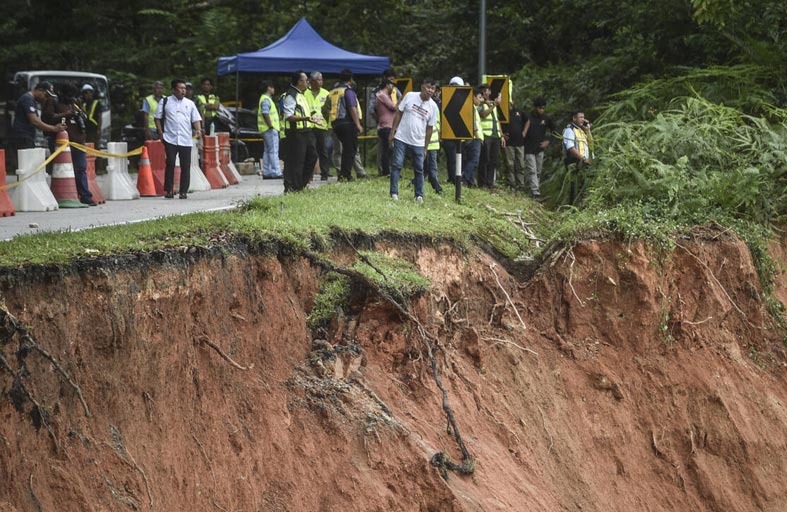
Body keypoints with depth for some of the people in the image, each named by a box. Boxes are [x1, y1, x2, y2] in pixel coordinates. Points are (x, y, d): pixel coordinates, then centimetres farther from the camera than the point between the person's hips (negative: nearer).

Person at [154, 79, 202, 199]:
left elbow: (196, 119, 11)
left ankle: (184, 191, 9)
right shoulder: (165, 102, 7)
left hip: (186, 140, 2)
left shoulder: (190, 103, 14)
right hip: (170, 139, -2)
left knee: (186, 166, 1)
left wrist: (198, 129, -8)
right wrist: (161, 133, -1)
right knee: (170, 163, -8)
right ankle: (168, 190, -1)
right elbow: (158, 118, 9)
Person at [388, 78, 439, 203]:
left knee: (419, 169, 5)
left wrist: (425, 148, 4)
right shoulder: (410, 96, -4)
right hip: (401, 138, -1)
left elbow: (429, 128, 4)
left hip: (418, 143, 1)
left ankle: (419, 195, 14)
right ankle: (394, 193, 1)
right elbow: (399, 113, 3)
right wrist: (392, 132, 0)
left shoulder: (433, 106, -1)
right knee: (397, 165, -4)